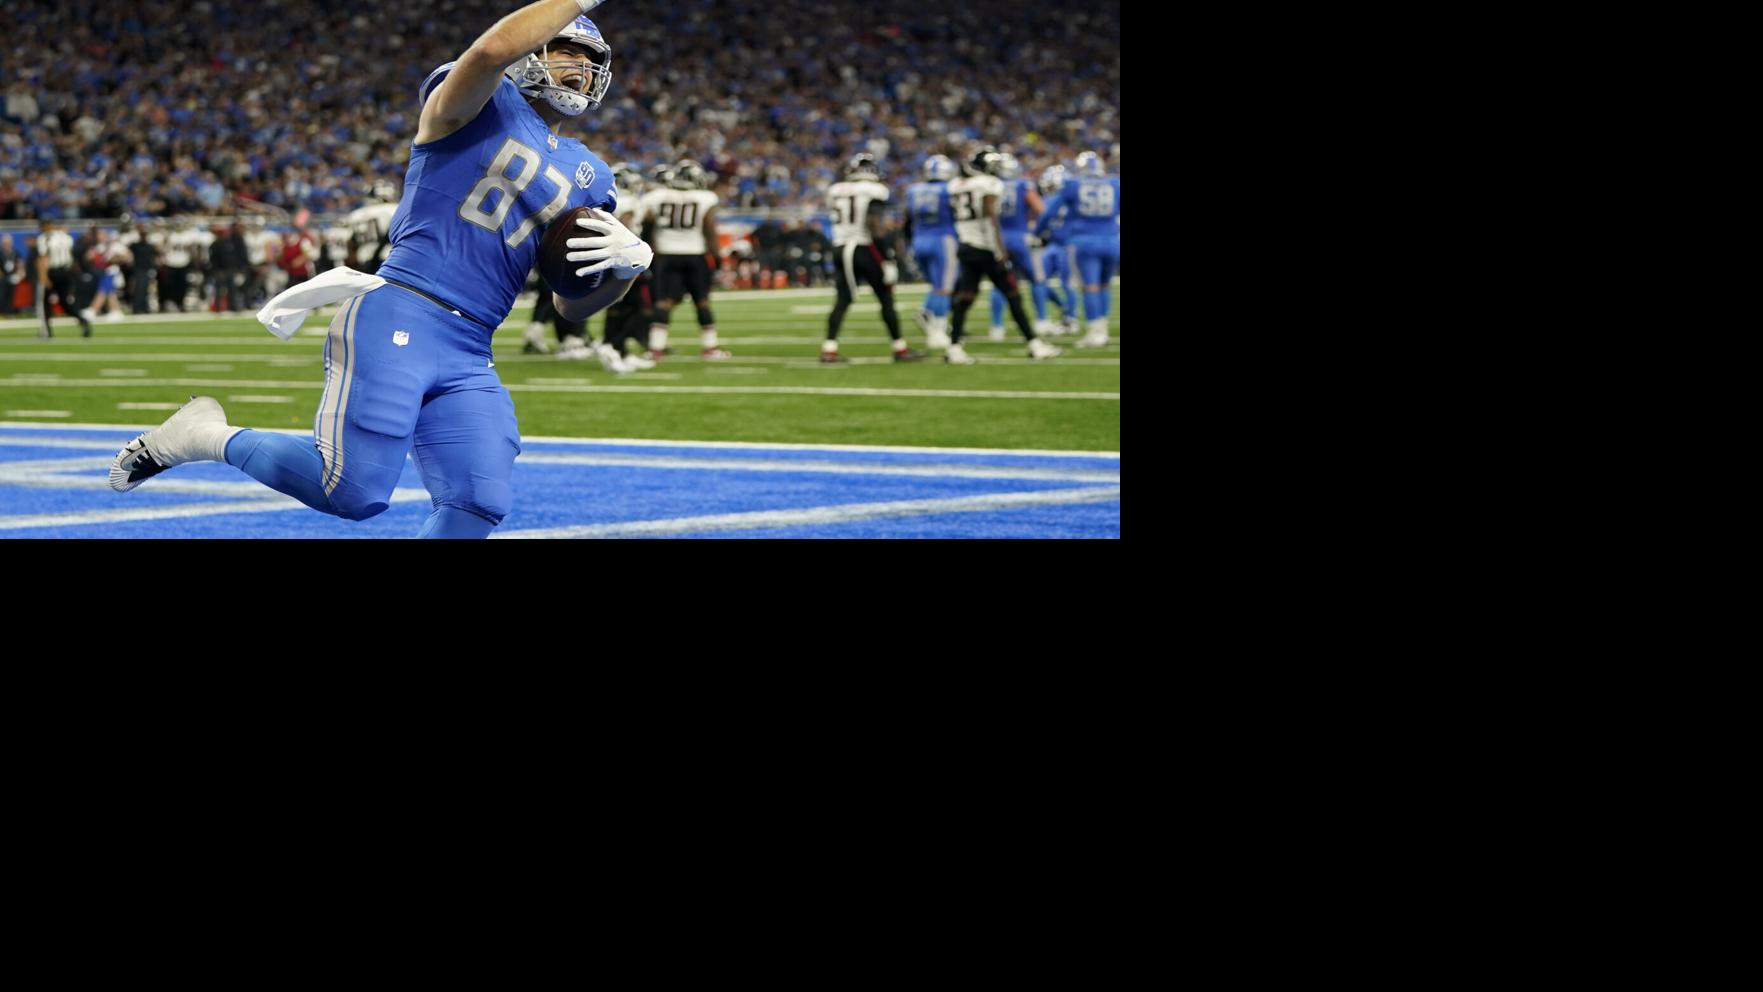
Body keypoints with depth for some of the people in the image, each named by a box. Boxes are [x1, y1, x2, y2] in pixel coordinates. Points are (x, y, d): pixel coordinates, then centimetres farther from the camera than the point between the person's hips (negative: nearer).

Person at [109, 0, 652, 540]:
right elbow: (493, 49, -25)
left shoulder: (586, 176, 20)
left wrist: (626, 266, 2)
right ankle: (208, 436, 9)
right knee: (354, 492, -15)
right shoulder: (484, 106, 2)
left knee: (478, 506, -7)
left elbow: (572, 305, 23)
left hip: (467, 361, 7)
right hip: (398, 320, -7)